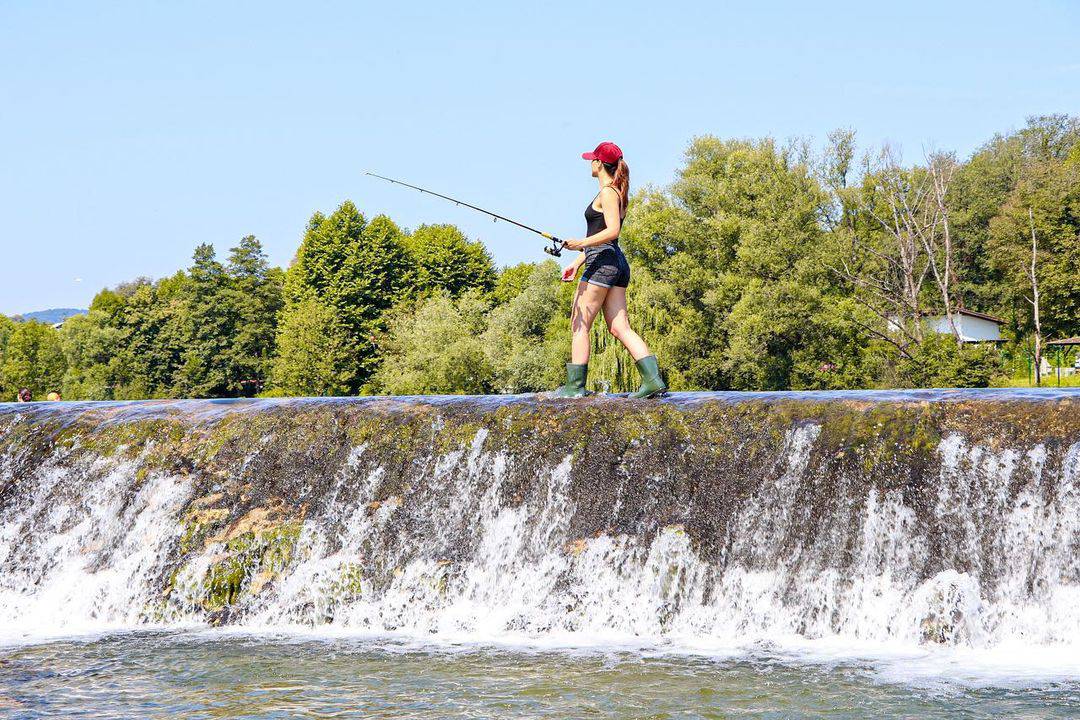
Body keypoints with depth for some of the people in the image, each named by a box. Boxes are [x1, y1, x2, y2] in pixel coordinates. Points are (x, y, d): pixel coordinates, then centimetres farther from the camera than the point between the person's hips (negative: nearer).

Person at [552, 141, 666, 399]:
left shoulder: (607, 193, -9)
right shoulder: (617, 193, 21)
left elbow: (612, 230, -21)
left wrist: (581, 243, -26)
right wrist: (577, 262, 25)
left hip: (602, 262, -10)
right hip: (617, 264, 10)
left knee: (579, 325, -4)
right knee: (620, 327, 4)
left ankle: (575, 385, -4)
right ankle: (653, 380, -7)